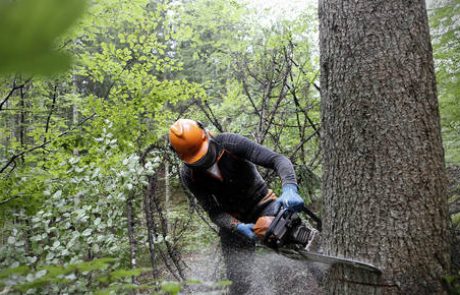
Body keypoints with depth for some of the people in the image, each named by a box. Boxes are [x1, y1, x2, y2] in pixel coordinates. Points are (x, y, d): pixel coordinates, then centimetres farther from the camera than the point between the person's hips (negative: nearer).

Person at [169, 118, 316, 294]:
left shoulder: (229, 143, -24)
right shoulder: (189, 176, -14)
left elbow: (278, 160, -28)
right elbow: (214, 212, -10)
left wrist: (290, 189, -46)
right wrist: (238, 227, -28)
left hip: (262, 204, -1)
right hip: (232, 220, 1)